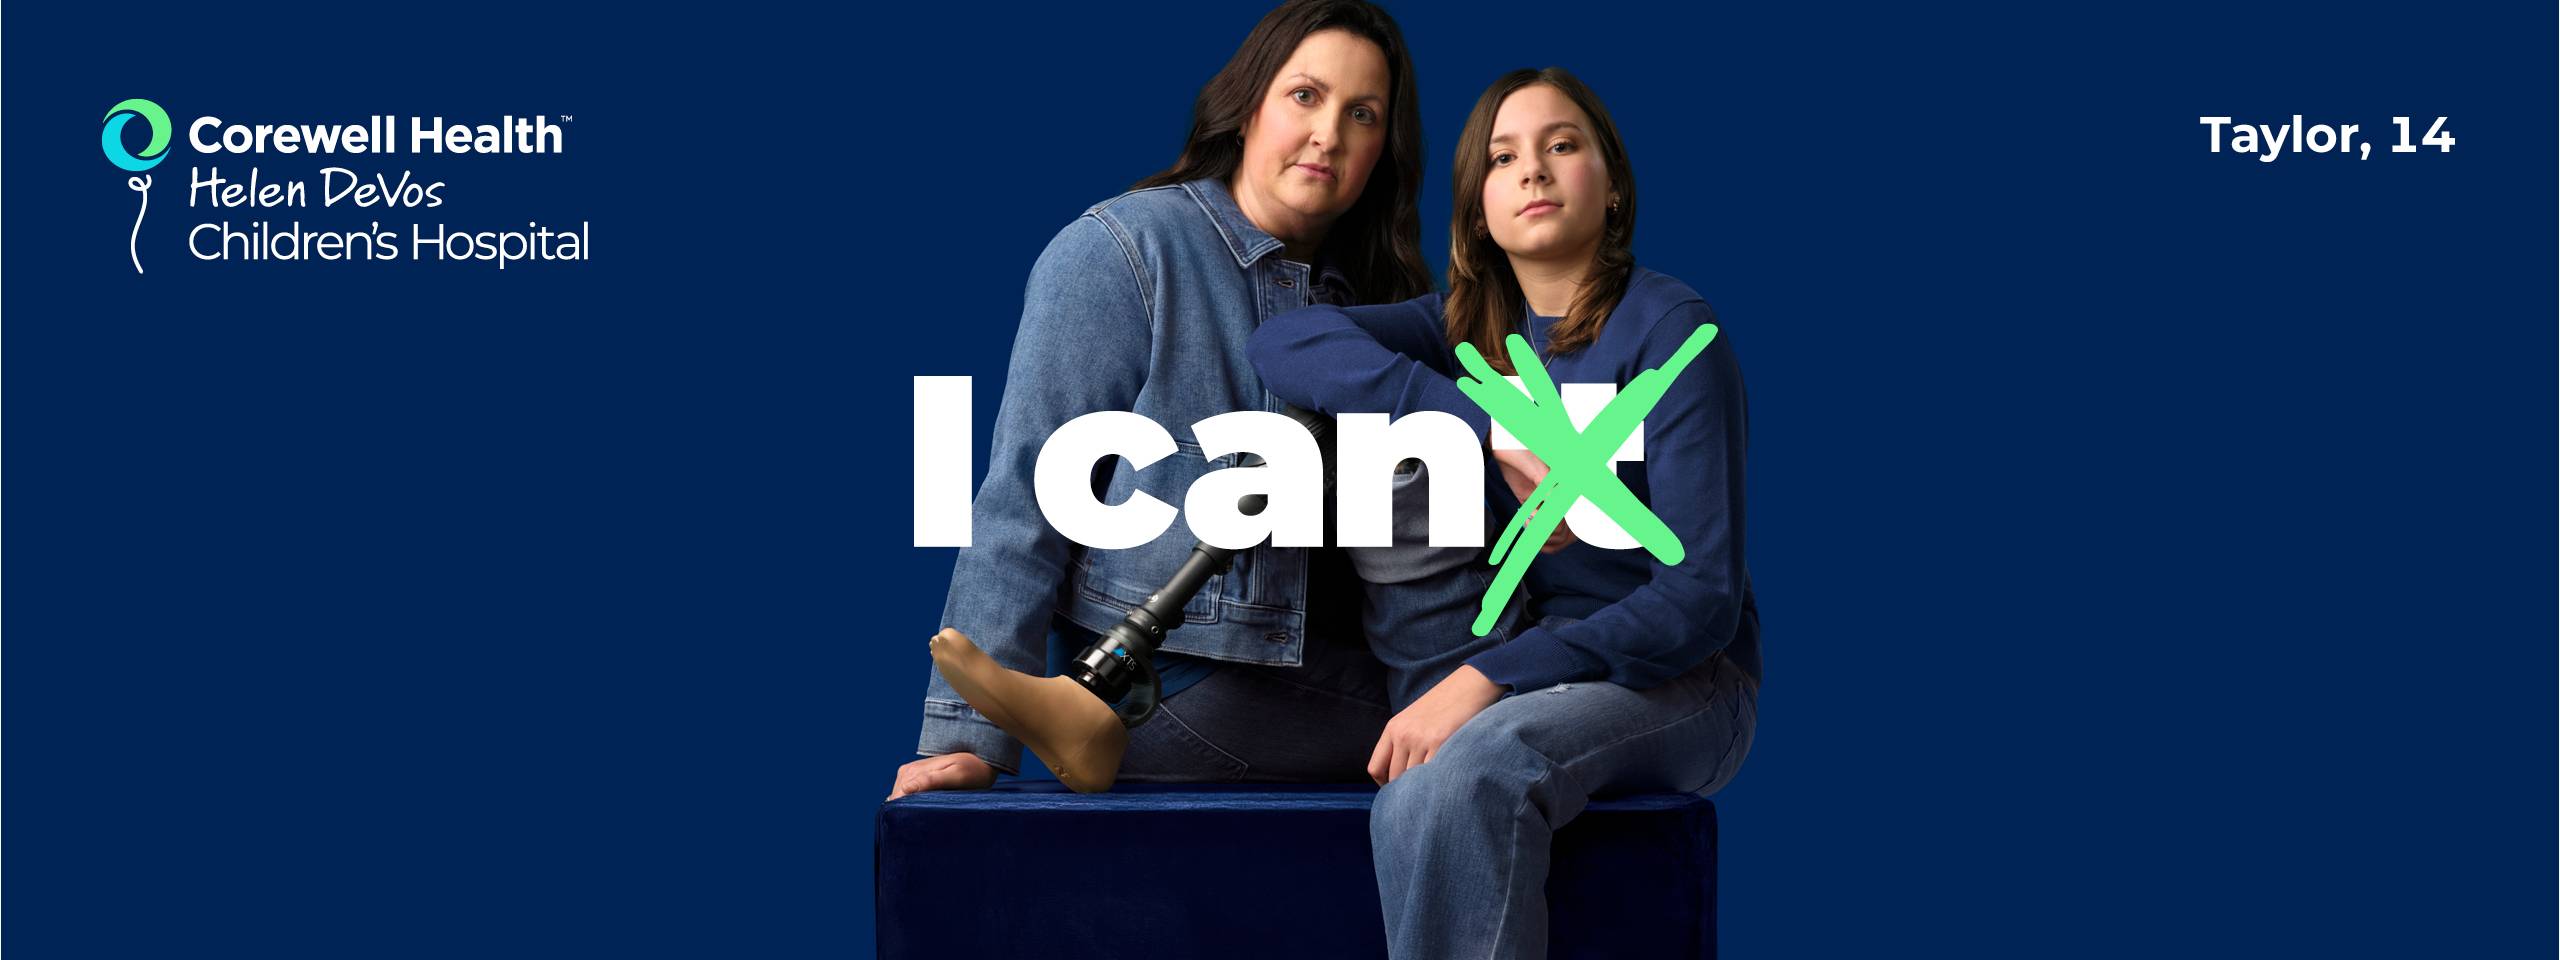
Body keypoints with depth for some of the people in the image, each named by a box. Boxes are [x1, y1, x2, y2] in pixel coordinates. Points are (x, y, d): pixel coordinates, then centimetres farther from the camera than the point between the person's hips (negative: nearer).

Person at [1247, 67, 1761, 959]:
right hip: (1544, 668, 5)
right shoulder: (1471, 326, 6)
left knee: (1465, 773, -35)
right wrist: (1492, 426, -23)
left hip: (1681, 678, -5)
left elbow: (1702, 597, -17)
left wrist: (1489, 679, -28)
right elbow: (1286, 341, -11)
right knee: (1417, 806, -27)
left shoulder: (1672, 331, -10)